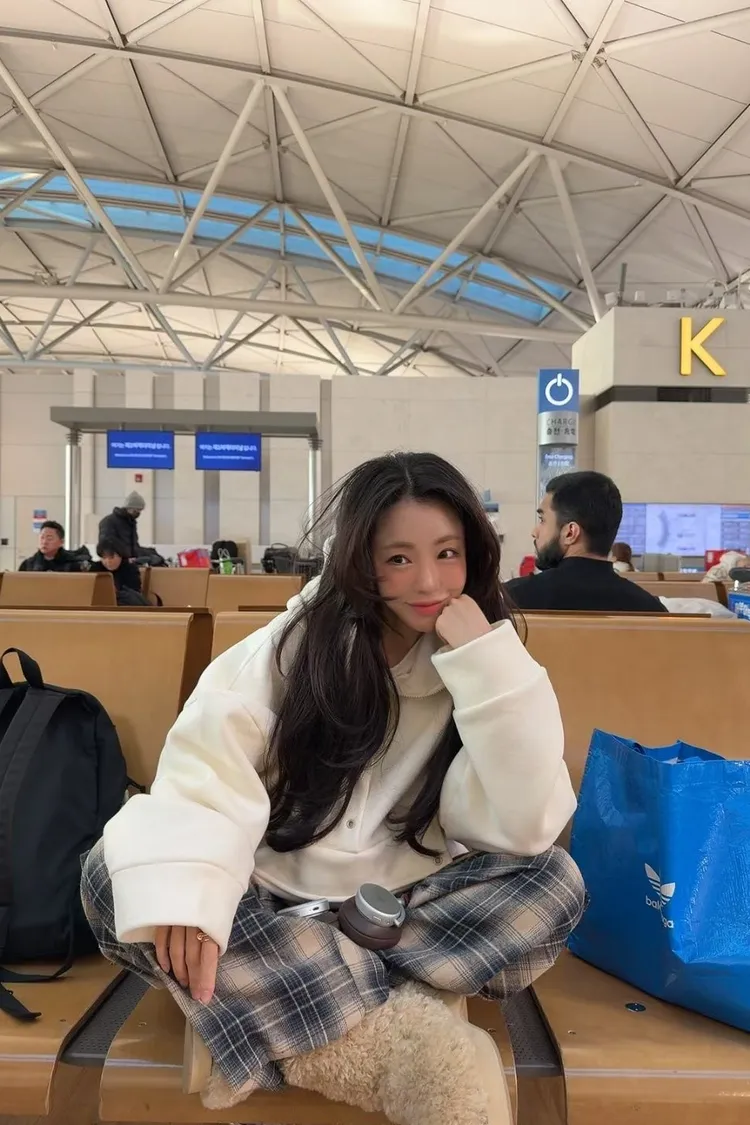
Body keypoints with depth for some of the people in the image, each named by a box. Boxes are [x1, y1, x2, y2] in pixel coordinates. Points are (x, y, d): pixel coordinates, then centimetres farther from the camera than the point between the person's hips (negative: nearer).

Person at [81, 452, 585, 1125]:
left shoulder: (481, 665, -6)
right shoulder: (295, 642, -8)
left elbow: (523, 830, -18)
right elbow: (208, 772, -19)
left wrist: (488, 665, -26)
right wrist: (185, 891, -38)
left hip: (405, 912, 1)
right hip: (271, 904, 0)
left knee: (554, 881, -24)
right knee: (113, 876, -25)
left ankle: (307, 1036, -24)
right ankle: (388, 1038, -30)